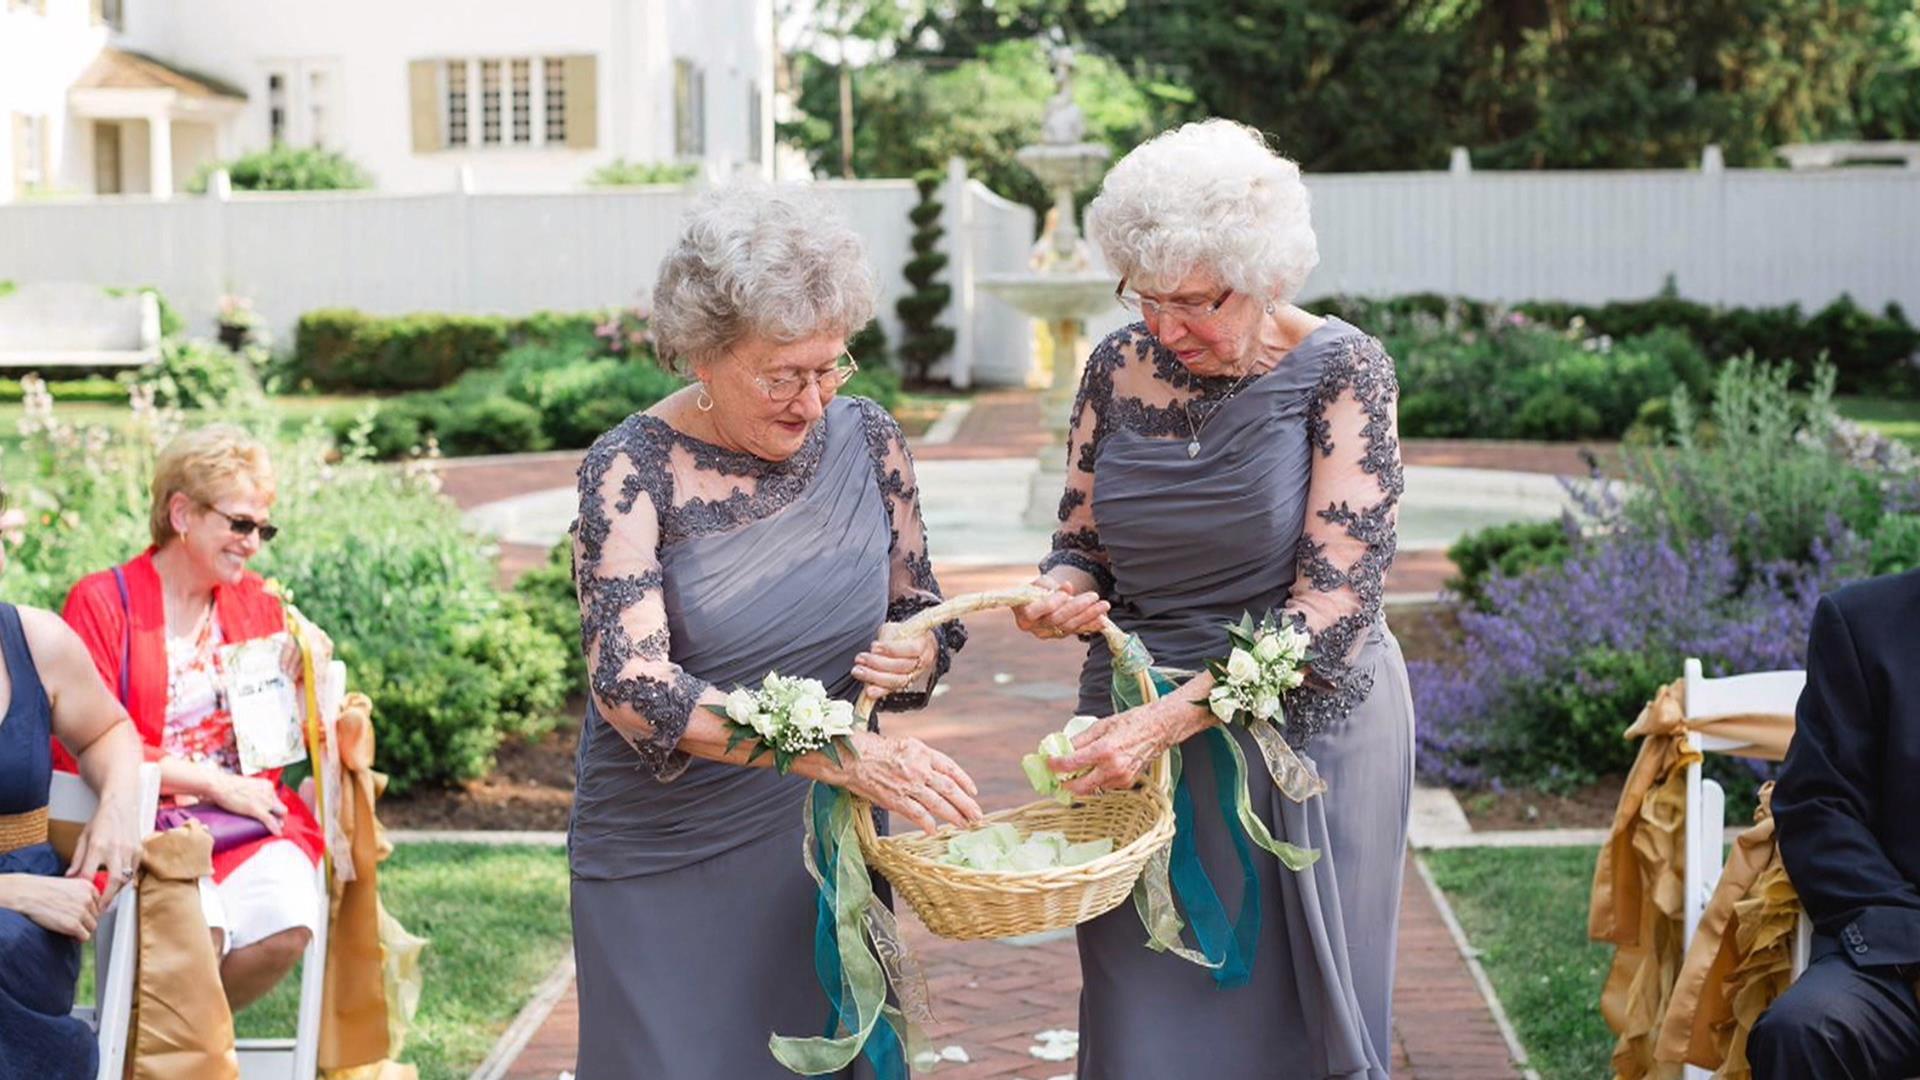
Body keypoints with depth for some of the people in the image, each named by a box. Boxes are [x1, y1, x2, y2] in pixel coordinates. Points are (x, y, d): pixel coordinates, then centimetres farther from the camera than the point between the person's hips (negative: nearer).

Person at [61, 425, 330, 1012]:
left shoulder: (257, 602, 14)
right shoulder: (101, 603, -2)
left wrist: (313, 670, -2)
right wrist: (213, 783, -11)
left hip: (250, 818, 4)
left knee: (286, 928, -24)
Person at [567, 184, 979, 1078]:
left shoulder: (865, 439, -1)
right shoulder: (633, 470, -14)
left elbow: (924, 617, 11)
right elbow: (630, 686, -25)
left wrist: (916, 657, -14)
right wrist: (842, 752, -32)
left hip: (829, 840, 4)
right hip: (667, 864, -3)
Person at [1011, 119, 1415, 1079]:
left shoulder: (1341, 371, -11)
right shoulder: (1120, 367, 1)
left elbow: (1331, 602, -17)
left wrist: (1172, 717, -25)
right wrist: (1060, 593, -14)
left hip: (1303, 728, -3)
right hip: (1137, 735, 3)